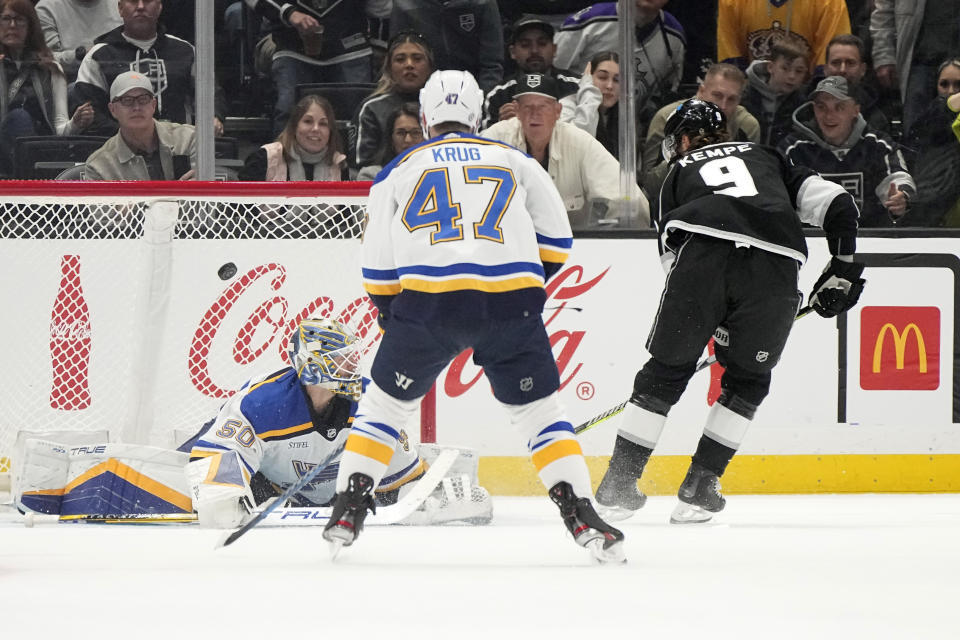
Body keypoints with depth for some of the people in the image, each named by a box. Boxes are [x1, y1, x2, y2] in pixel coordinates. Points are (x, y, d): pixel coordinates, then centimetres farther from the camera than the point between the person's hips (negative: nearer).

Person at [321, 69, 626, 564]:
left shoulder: (399, 171, 17)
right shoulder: (516, 162, 18)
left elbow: (378, 268, 15)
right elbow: (555, 240, 19)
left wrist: (392, 317, 29)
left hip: (426, 300, 0)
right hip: (509, 304, 0)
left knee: (384, 405, 18)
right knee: (540, 413, 10)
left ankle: (347, 511, 11)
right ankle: (581, 517, -3)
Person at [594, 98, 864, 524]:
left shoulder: (680, 172, 32)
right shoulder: (766, 158, 36)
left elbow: (670, 248, 26)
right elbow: (834, 202, 23)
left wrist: (702, 323, 32)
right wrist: (843, 266, 31)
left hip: (704, 254, -1)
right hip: (775, 268, 1)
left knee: (665, 372, 13)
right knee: (747, 380, 21)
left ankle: (617, 487, 13)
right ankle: (699, 489, 17)